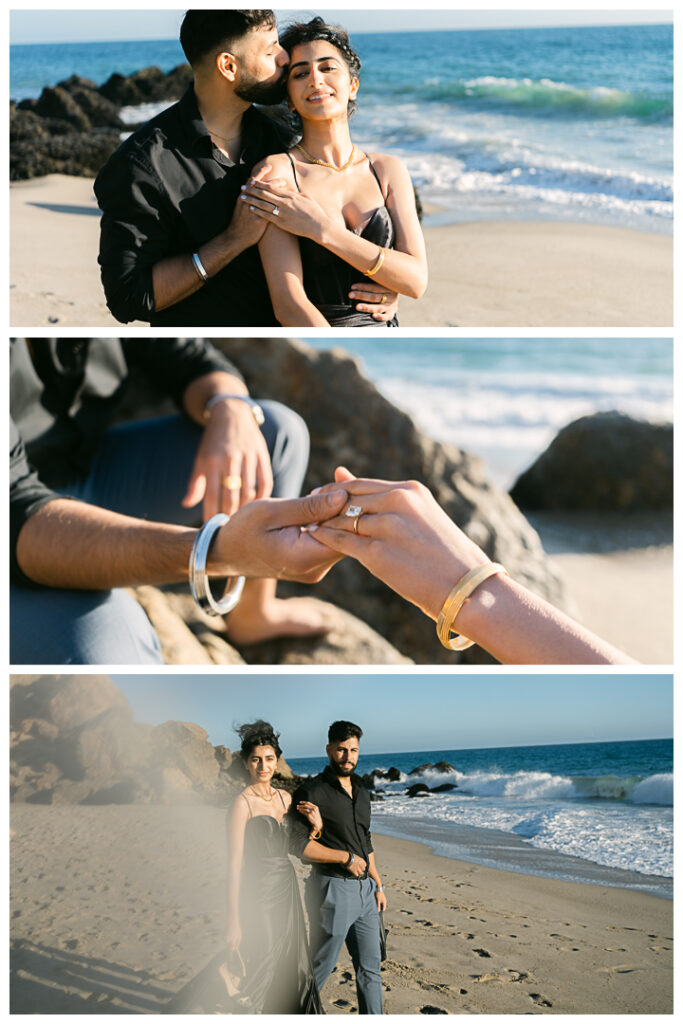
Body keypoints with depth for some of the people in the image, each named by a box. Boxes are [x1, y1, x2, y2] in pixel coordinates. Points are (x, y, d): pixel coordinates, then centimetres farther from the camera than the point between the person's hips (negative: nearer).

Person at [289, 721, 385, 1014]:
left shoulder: (361, 791, 13)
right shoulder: (313, 792, -11)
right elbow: (297, 843, -18)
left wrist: (378, 885, 19)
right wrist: (346, 857, -15)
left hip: (364, 889, 7)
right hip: (333, 889, -7)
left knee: (370, 965, 11)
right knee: (321, 966, 1)